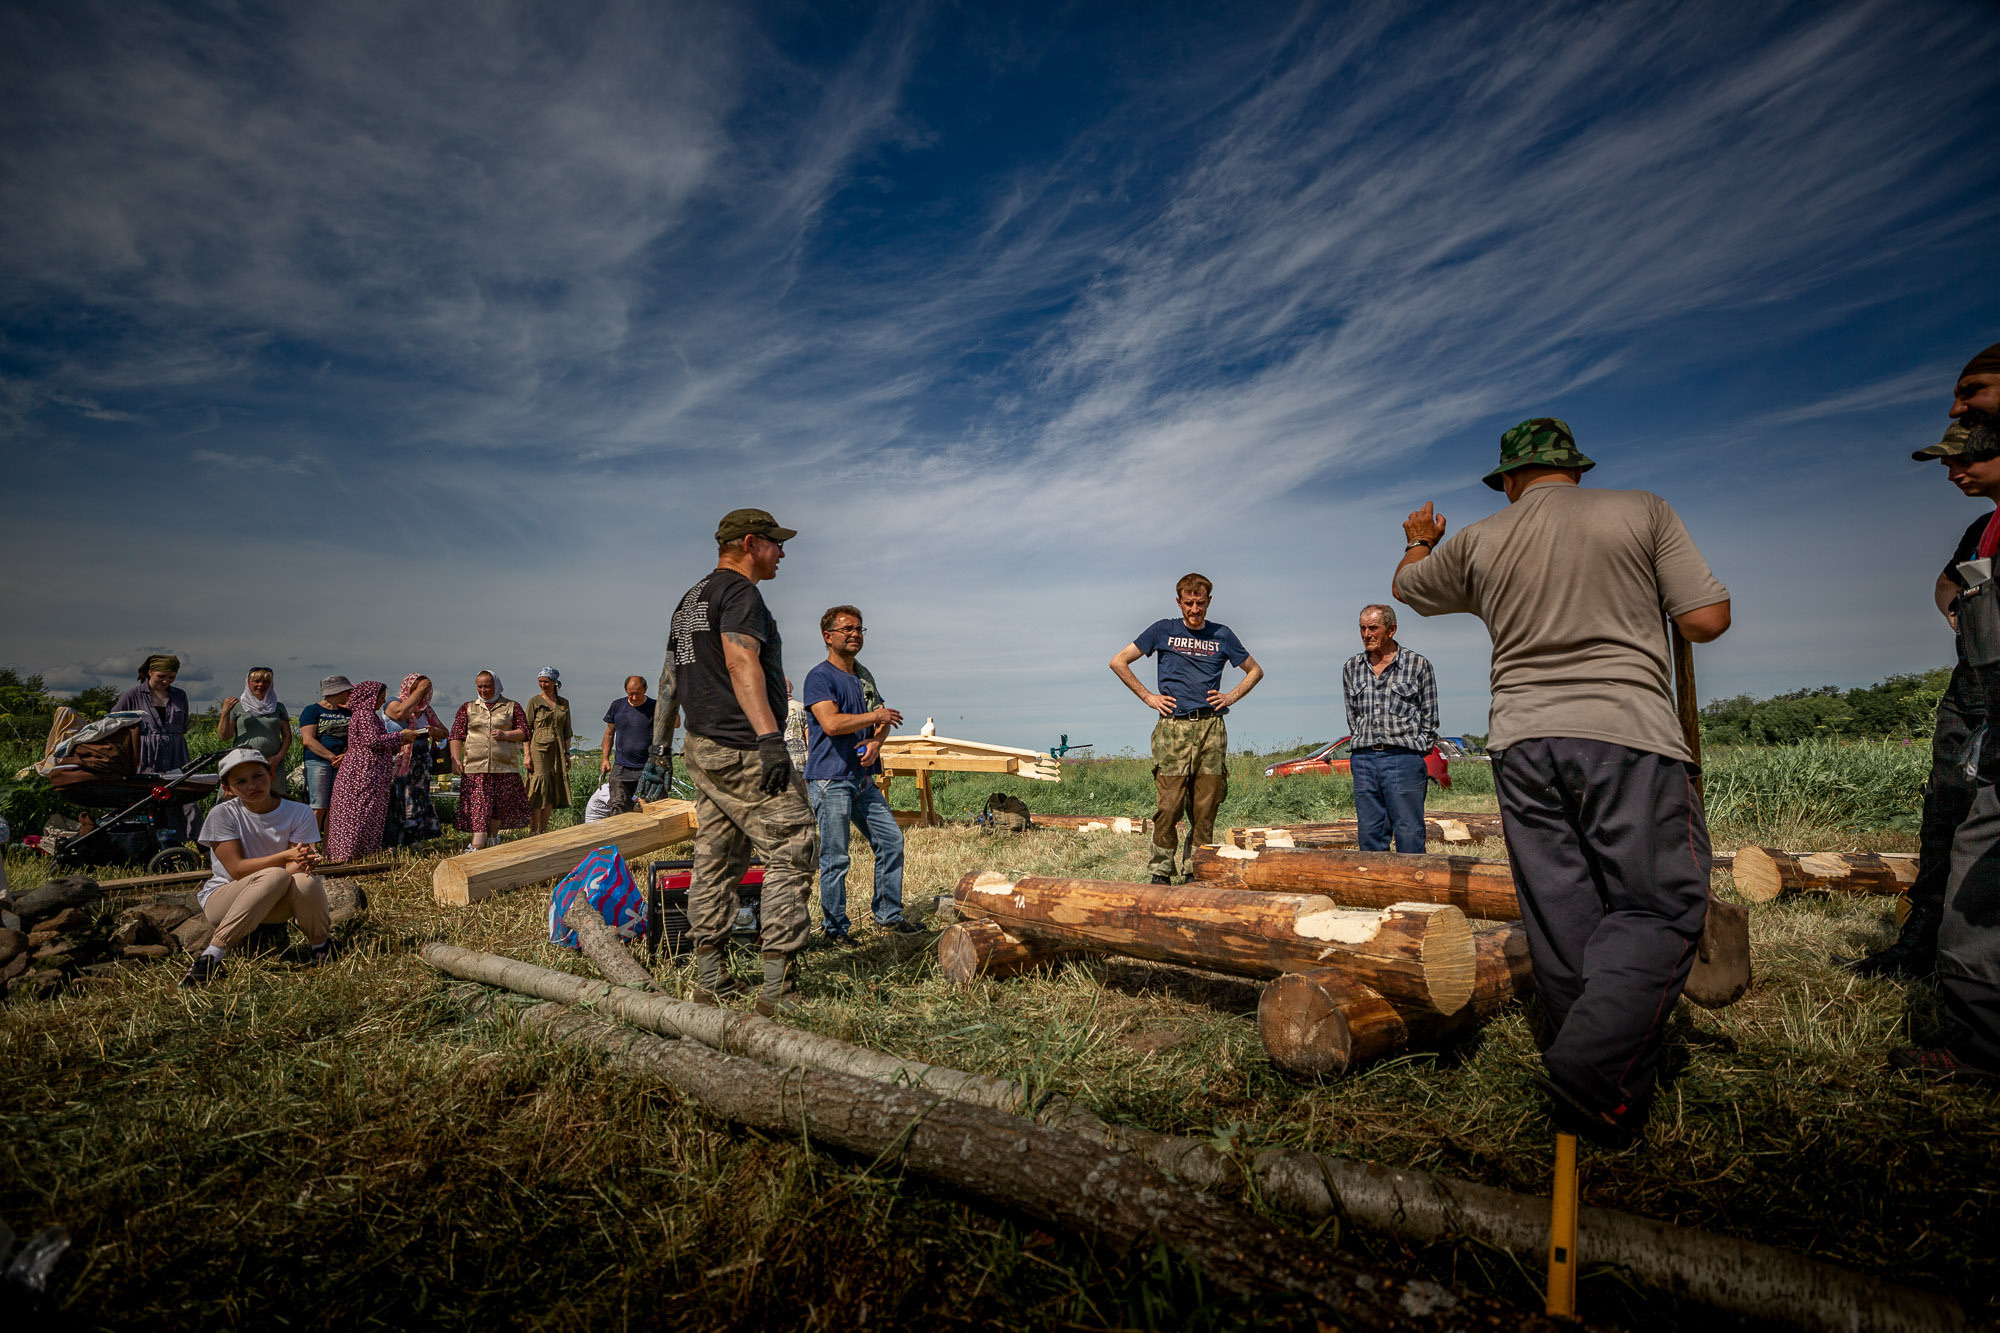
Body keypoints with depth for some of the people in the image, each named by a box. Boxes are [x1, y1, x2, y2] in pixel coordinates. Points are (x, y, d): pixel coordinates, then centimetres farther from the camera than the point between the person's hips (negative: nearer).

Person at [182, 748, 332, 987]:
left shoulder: (299, 813, -5)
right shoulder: (223, 814, -9)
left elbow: (295, 866, -12)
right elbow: (237, 869, -17)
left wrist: (299, 865, -38)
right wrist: (286, 856, -32)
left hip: (276, 905, 2)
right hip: (222, 900, -2)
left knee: (306, 882, -34)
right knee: (275, 876, -35)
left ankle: (321, 946, -10)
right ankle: (211, 957, -29)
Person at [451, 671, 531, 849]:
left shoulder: (512, 707, 10)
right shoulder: (467, 708, 13)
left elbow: (524, 732, 6)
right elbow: (456, 735, 8)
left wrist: (505, 735, -13)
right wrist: (455, 759, -5)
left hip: (505, 767, 0)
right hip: (475, 768, 0)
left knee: (501, 806, 6)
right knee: (477, 806, -8)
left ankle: (492, 838, 25)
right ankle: (477, 846, -11)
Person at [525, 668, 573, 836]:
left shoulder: (564, 703, 12)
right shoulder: (534, 701, 1)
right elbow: (527, 730, -1)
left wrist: (567, 753, 10)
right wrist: (527, 755, -9)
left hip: (557, 750, 4)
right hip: (539, 748, -4)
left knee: (552, 790, 3)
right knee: (539, 786, -11)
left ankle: (543, 830, 10)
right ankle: (533, 831, -6)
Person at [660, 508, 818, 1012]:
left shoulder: (691, 600, 21)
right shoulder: (739, 592, -10)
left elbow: (671, 675, 26)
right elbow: (741, 663, -25)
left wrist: (662, 736, 34)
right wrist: (769, 737, -33)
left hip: (703, 749, 10)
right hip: (742, 750, -10)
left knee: (716, 863, 12)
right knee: (792, 853, -8)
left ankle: (711, 978, 19)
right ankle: (779, 988, -9)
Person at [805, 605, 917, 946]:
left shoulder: (861, 677, 17)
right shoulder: (820, 677, -9)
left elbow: (882, 719, 19)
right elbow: (831, 723, -22)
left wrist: (876, 740, -4)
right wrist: (875, 716, -13)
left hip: (861, 777, 8)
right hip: (829, 780, -8)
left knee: (891, 839, 9)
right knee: (835, 858, -3)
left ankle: (888, 914, 21)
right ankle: (834, 927, 11)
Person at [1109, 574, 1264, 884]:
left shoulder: (1221, 635, 15)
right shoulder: (1163, 630, 10)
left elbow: (1255, 670, 26)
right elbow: (1118, 662, 11)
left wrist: (1231, 697, 11)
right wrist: (1148, 697, 5)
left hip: (1211, 728, 2)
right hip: (1173, 727, -2)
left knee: (1206, 806, 1)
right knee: (1170, 804, -8)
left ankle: (1196, 871, 10)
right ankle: (1161, 870, 1)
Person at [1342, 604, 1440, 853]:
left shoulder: (1418, 665, 2)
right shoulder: (1352, 667, 12)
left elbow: (1429, 720, 5)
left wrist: (1414, 754, 1)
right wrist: (1364, 746, 10)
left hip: (1403, 759, -4)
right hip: (1363, 760, 4)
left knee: (1409, 836, -3)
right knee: (1370, 835, 7)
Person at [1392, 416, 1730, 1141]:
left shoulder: (1478, 542, 12)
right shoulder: (1643, 511, 5)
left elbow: (1406, 587, 30)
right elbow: (1708, 620, 0)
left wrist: (1419, 541, 50)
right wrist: (1648, 589, 21)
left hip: (1522, 742, 3)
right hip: (1628, 735, -3)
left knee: (1561, 914, 8)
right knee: (1657, 905, 1)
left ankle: (1594, 1087, 17)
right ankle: (1592, 1067, -13)